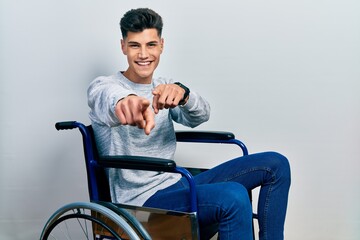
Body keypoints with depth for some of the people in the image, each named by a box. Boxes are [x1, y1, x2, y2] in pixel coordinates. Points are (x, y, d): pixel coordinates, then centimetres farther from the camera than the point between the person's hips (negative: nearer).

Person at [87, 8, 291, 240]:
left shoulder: (164, 88, 11)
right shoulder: (102, 85, -6)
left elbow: (201, 115, -9)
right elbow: (105, 98, -34)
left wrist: (182, 94, -33)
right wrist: (124, 101, -59)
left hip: (178, 185, 7)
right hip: (143, 200, -7)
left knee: (275, 164, 1)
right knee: (233, 196, -33)